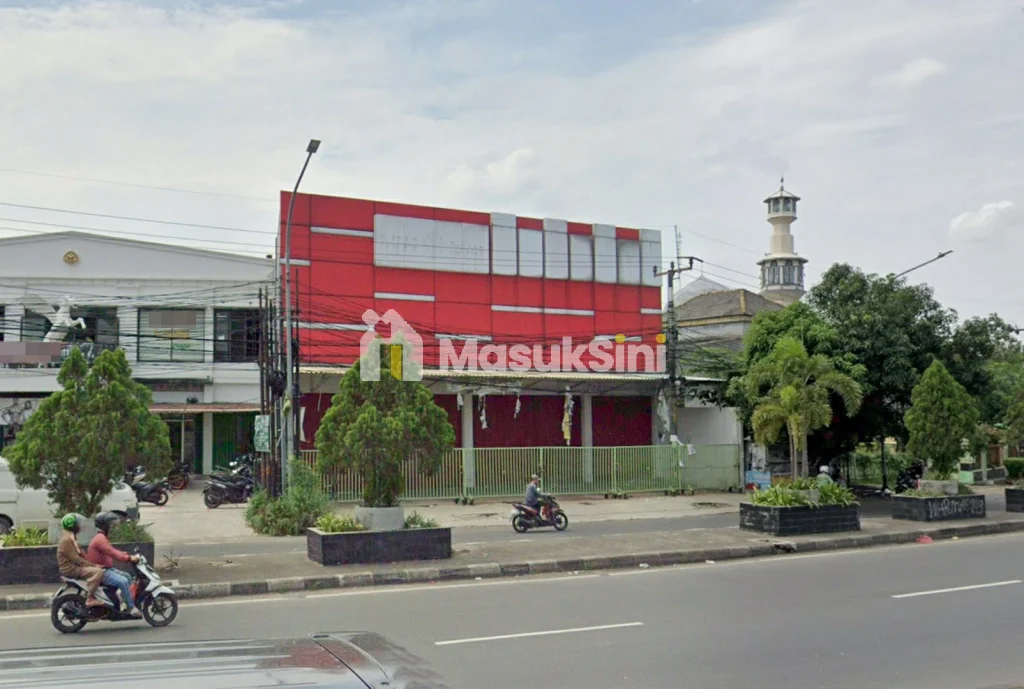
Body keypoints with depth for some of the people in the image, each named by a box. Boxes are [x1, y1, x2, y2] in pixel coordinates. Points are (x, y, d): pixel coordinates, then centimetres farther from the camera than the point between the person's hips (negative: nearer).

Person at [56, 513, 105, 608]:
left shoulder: (72, 539, 17)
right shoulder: (67, 540, -16)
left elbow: (81, 555, 17)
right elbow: (75, 559, -22)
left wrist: (93, 564, 5)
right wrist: (93, 565, -21)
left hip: (75, 567, 11)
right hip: (70, 569, -11)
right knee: (98, 571, -26)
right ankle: (90, 599, -26)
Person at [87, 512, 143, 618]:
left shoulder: (103, 537, 18)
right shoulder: (100, 538, -18)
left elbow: (113, 551, 18)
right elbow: (112, 553, -27)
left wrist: (128, 555, 5)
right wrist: (129, 558, -28)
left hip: (107, 569, 11)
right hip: (100, 571, -11)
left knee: (127, 577, 13)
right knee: (123, 581, -25)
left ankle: (129, 602, 13)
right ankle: (131, 608, -23)